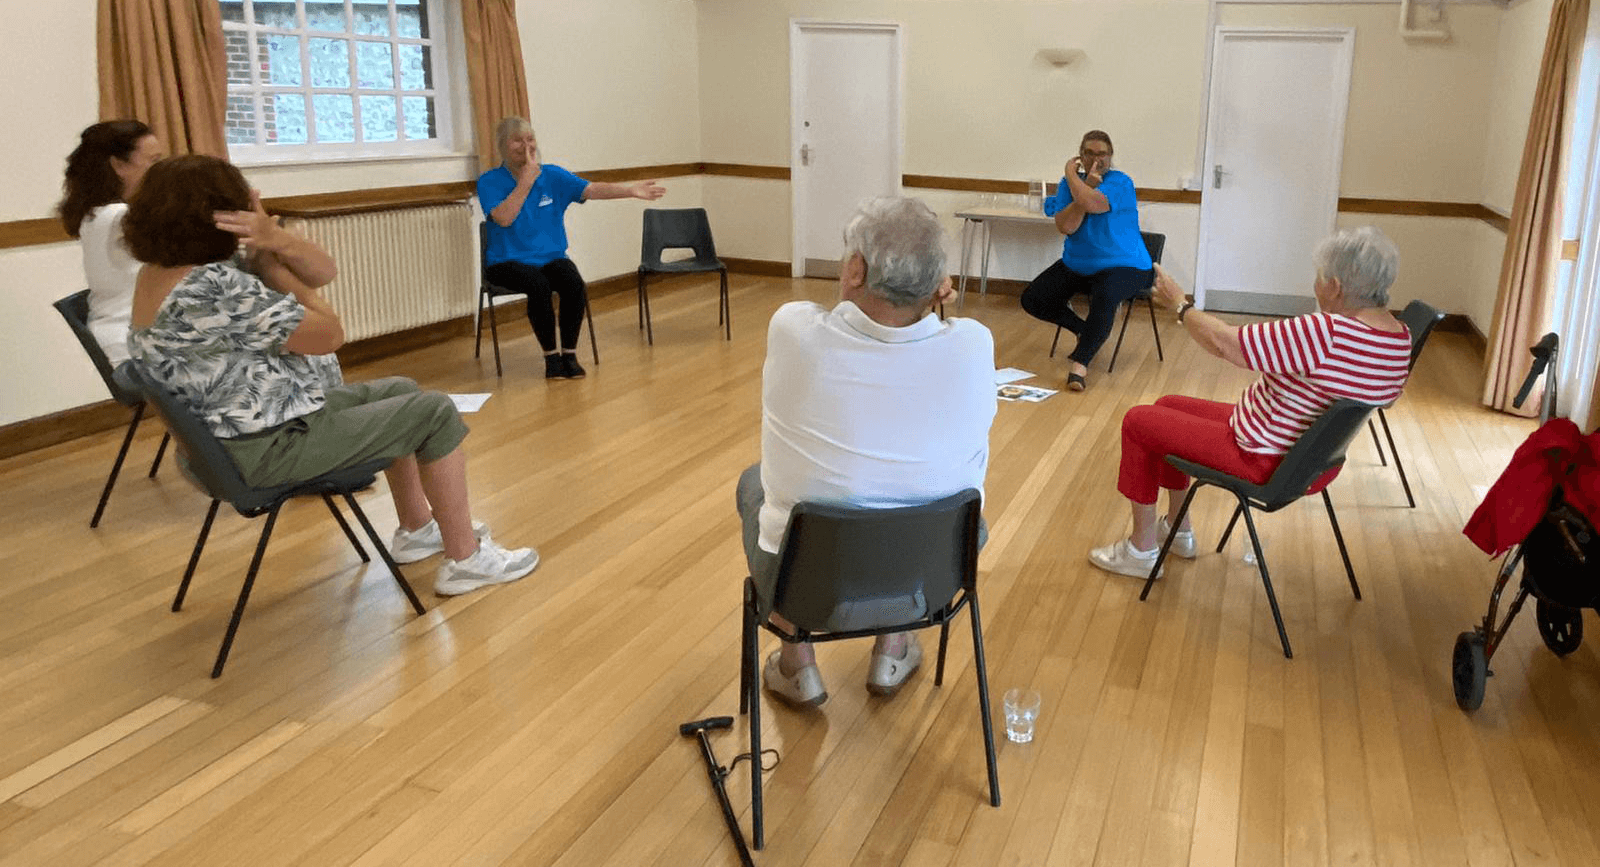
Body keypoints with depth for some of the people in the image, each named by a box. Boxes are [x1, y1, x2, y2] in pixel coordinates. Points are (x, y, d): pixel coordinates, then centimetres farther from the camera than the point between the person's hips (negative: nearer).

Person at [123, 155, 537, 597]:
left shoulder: (157, 272, 6)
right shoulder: (213, 286, -27)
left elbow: (323, 266, 4)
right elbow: (330, 334, -16)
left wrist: (276, 239, -18)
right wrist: (272, 262, -7)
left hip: (241, 430, 10)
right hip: (270, 446, -10)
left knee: (399, 392, 22)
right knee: (435, 412, -2)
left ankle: (416, 529, 30)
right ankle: (465, 558, 6)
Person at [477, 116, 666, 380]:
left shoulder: (552, 175, 4)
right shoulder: (490, 181, -3)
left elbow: (592, 190, -9)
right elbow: (503, 218, -19)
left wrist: (631, 190, -24)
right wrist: (527, 180, -19)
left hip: (551, 257, 3)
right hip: (509, 261, -3)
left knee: (575, 285, -28)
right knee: (540, 286, -34)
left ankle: (569, 352, -11)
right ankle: (551, 355, -15)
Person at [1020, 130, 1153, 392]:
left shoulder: (1121, 183, -12)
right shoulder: (1068, 184, 1)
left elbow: (1090, 203, -33)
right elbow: (1065, 226, -15)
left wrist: (1072, 175, -16)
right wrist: (1087, 186, -21)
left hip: (1122, 266, -6)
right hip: (1076, 265, 6)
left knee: (1104, 296, -38)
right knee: (1031, 300, -4)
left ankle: (1080, 362, -28)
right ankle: (1088, 332, 12)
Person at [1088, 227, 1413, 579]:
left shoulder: (1325, 334, -33)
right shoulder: (1400, 336, -5)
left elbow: (1222, 342, -26)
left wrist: (1180, 304, -7)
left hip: (1268, 463, -9)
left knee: (1138, 421, 3)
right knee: (1168, 406, 21)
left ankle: (1141, 550, 14)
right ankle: (1179, 530, 33)